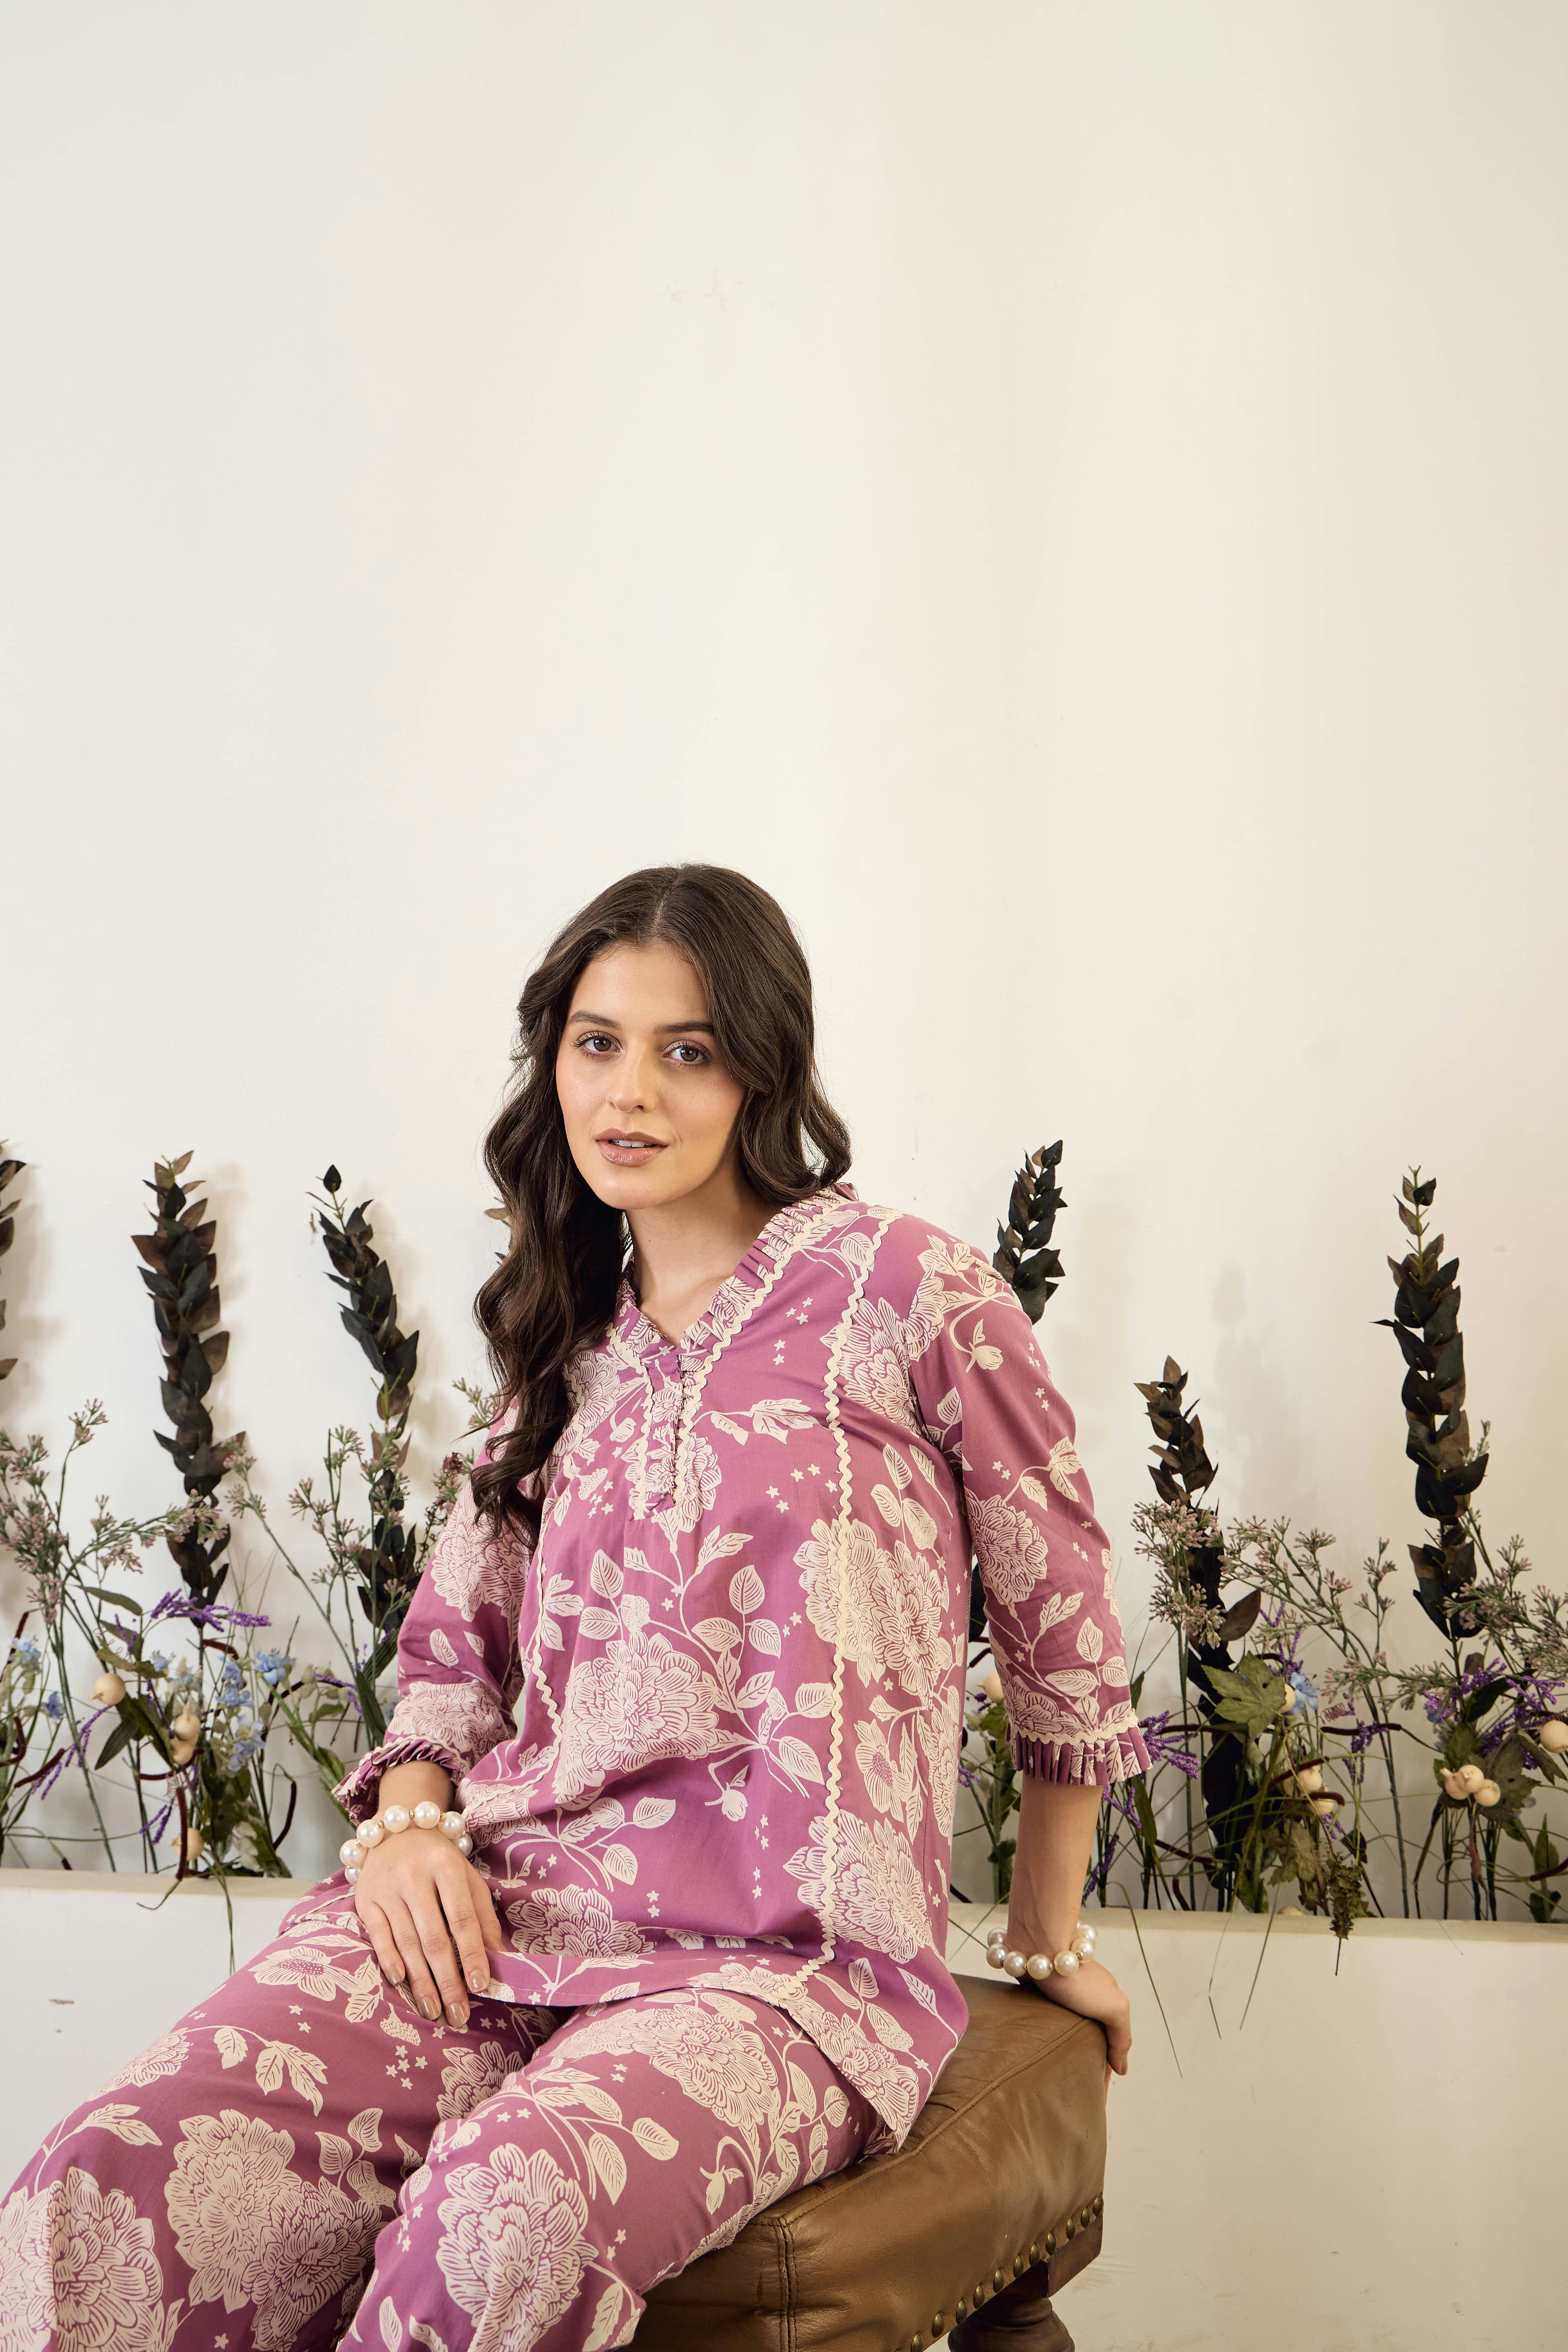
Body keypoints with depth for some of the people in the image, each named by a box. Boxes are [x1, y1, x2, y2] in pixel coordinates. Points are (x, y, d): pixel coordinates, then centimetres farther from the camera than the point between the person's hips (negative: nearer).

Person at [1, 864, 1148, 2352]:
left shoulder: (896, 1288, 1)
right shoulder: (574, 1343, 19)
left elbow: (1064, 1628, 7)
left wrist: (1047, 1944, 17)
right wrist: (409, 1811, 0)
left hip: (784, 1962, -4)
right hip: (499, 1903, 4)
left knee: (510, 2214, -37)